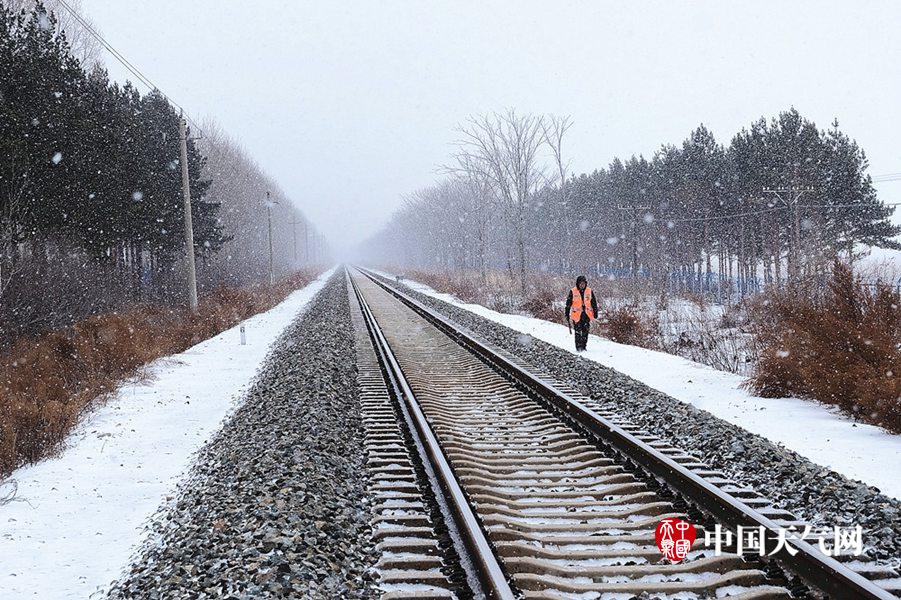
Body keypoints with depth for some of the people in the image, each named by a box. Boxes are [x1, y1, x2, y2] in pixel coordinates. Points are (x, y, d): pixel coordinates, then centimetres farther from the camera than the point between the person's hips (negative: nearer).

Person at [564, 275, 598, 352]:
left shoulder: (589, 291, 5)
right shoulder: (573, 292, -2)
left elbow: (594, 303, 14)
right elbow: (568, 304, 2)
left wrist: (595, 312, 12)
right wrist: (567, 314, 1)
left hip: (587, 314, 2)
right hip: (577, 315, -2)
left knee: (585, 331, 2)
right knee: (578, 332, -6)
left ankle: (584, 346, 12)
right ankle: (578, 347, -1)